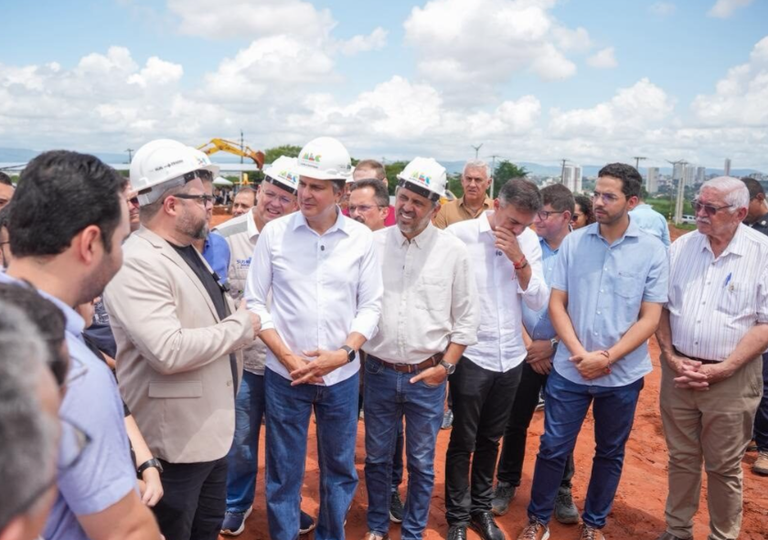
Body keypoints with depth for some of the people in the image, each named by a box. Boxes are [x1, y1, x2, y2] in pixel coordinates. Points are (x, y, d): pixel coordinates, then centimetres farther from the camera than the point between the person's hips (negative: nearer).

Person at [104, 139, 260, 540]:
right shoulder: (137, 264, -23)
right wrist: (240, 327, -20)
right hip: (175, 440, -9)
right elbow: (169, 351, -32)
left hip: (212, 430, 9)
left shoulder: (188, 251, 9)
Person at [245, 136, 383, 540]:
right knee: (283, 472, 10)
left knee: (340, 468, 16)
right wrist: (288, 358, -11)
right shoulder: (274, 233, -5)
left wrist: (343, 353, -13)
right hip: (284, 375, -1)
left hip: (342, 375, 2)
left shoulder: (361, 238, -2)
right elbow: (254, 302, -3)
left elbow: (370, 305, 1)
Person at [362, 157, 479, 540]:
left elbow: (466, 317, -1)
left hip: (428, 376, -1)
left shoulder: (453, 251, -6)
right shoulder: (373, 243, -3)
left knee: (421, 463, 13)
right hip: (379, 373, 1)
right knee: (377, 458, 17)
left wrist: (446, 365, -6)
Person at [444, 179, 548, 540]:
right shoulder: (459, 234, -12)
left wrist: (519, 259, -15)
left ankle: (481, 509, 36)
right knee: (463, 442, 8)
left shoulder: (528, 241, 1)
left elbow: (539, 302, -2)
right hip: (471, 356, -4)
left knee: (490, 440, 19)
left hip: (511, 357, 4)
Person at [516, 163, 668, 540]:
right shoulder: (573, 242, -2)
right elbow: (556, 304, -1)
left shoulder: (652, 251, -6)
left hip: (623, 374, 0)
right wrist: (579, 353, -13)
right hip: (569, 369, 0)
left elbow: (650, 318, -7)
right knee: (553, 448, 7)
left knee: (610, 453, 16)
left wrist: (607, 357, -15)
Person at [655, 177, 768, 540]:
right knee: (681, 459, 15)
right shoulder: (681, 247, 2)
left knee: (724, 468, 10)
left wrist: (723, 369, -15)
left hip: (731, 377, -3)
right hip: (678, 370, 3)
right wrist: (671, 357, -4)